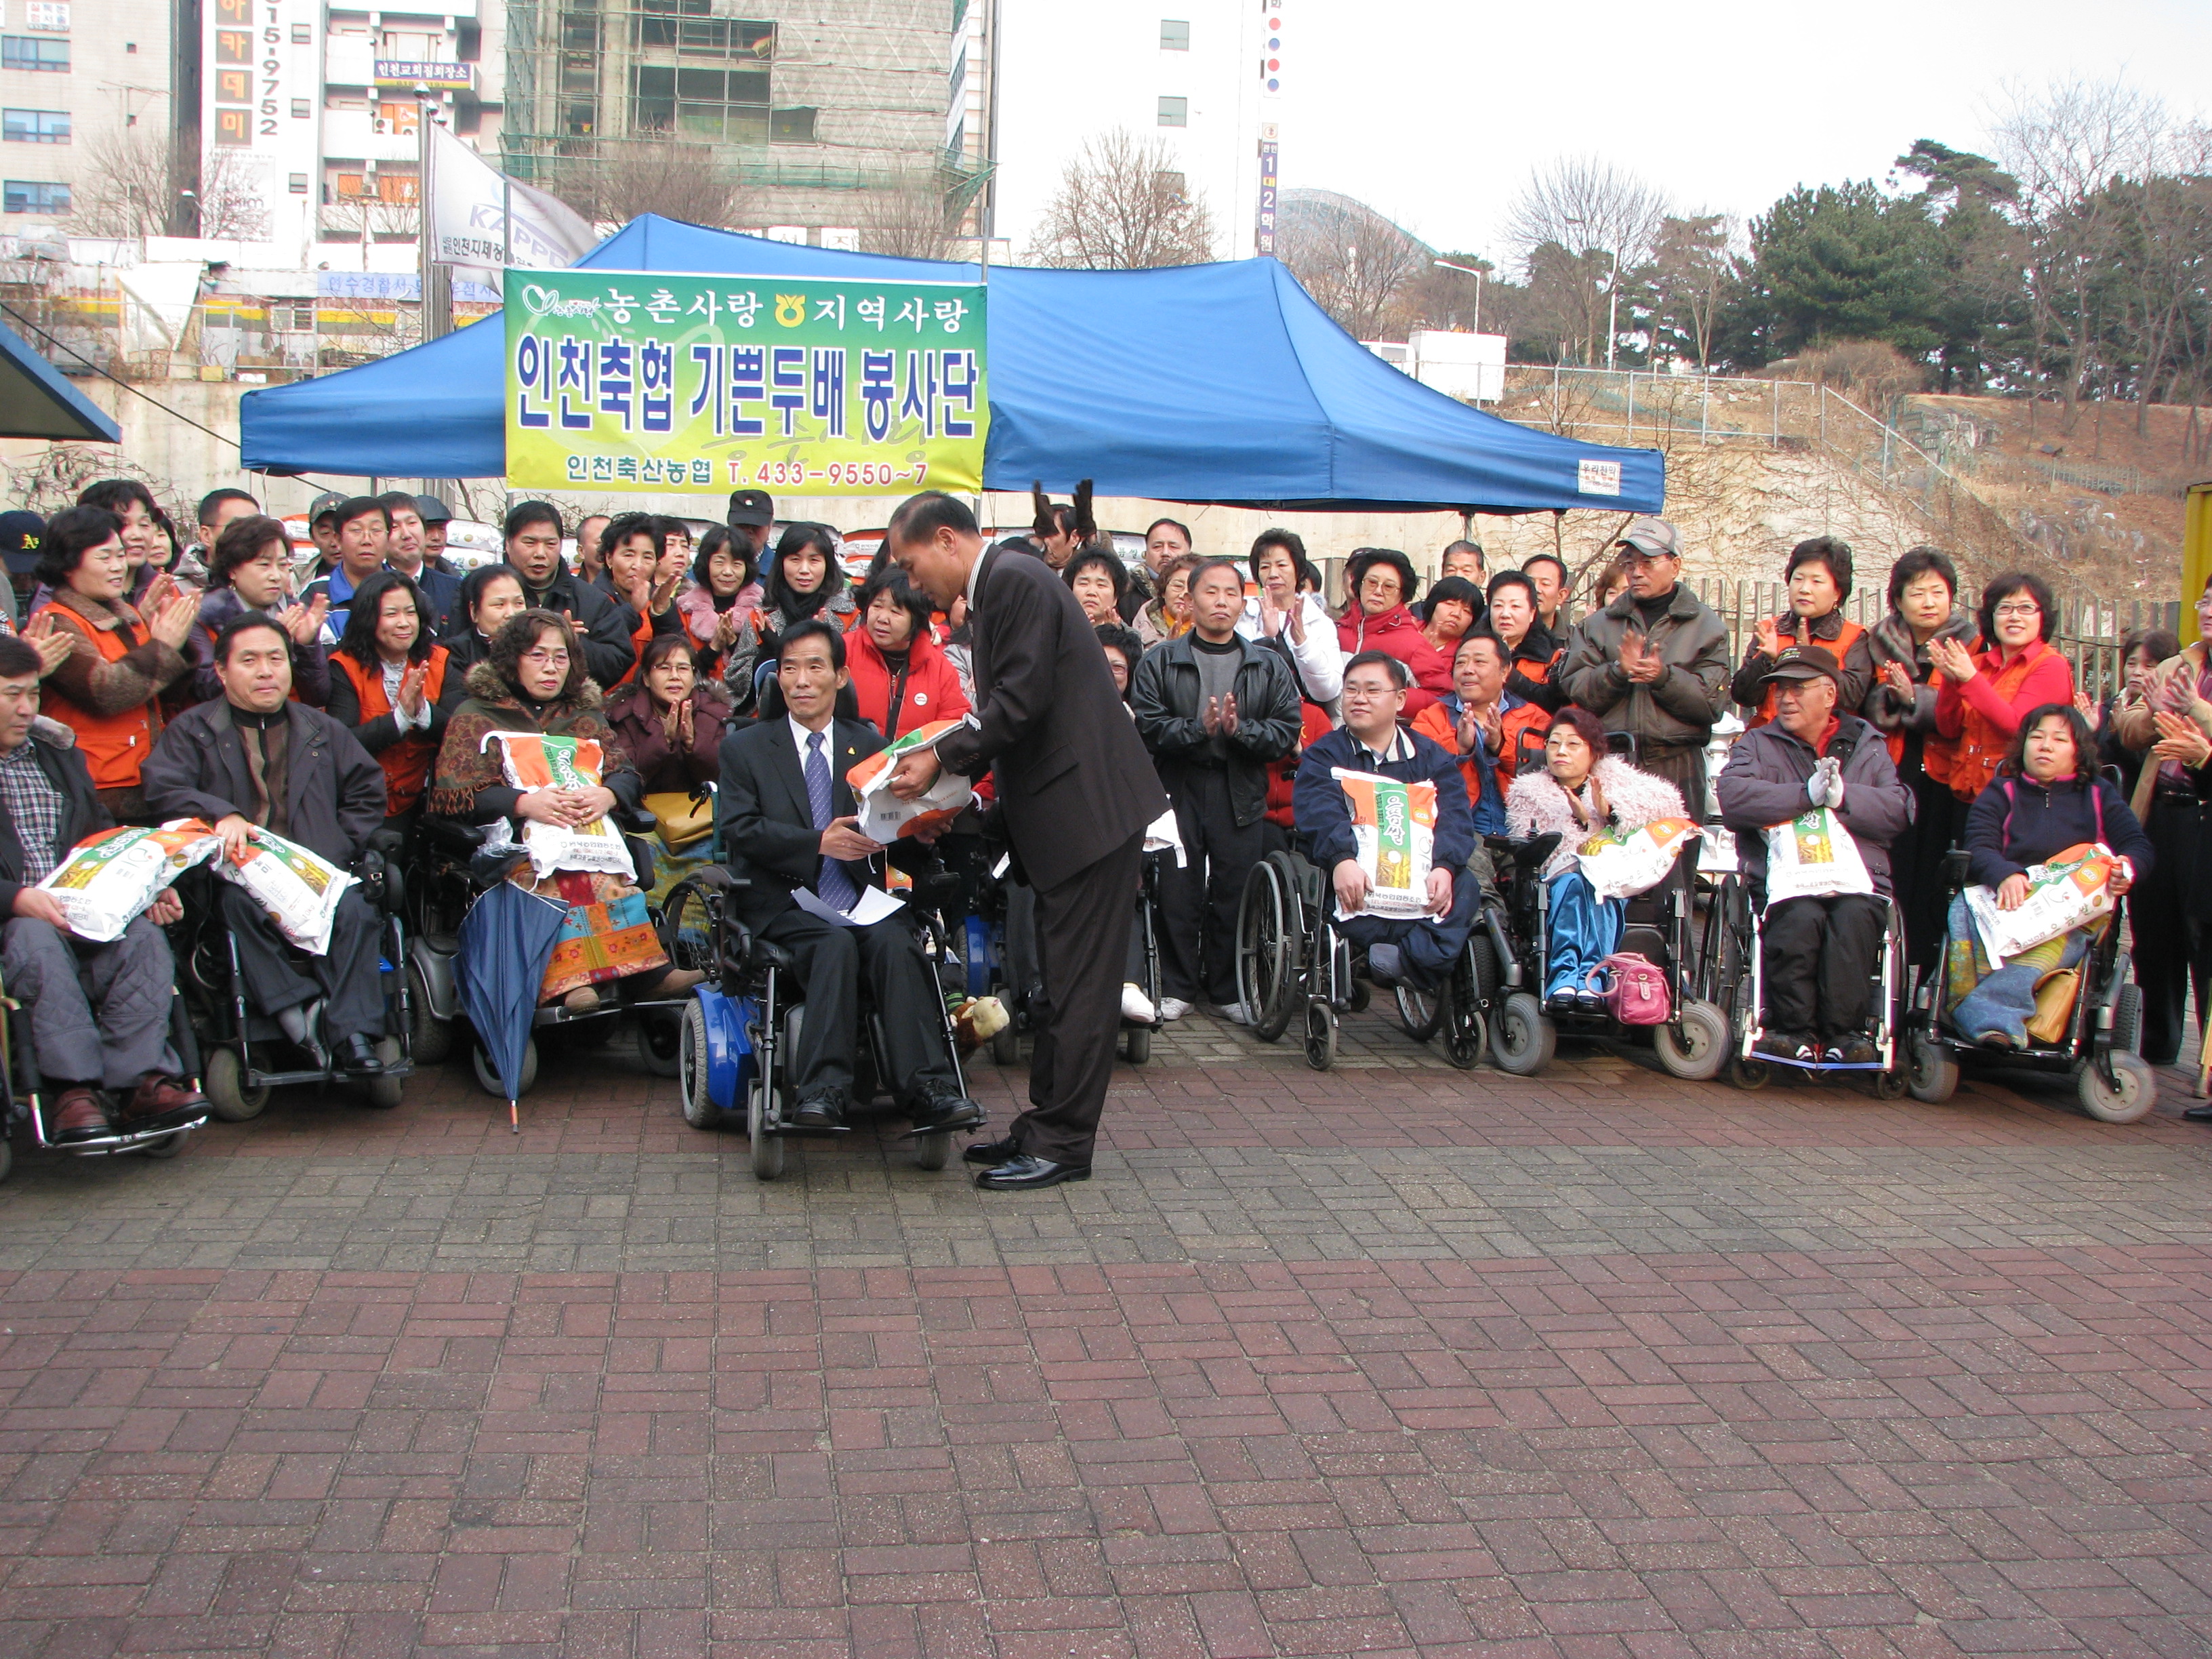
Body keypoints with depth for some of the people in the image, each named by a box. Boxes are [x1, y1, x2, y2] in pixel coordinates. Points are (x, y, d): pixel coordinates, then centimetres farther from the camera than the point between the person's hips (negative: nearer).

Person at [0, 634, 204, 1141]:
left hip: (82, 906, 5)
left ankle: (138, 1080, -31)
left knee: (144, 937, -25)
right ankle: (72, 1088, -38)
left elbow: (101, 832, 22)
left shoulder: (57, 750, 23)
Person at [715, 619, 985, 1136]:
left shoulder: (870, 747, 20)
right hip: (784, 905, -2)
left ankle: (928, 1091, -40)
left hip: (861, 900, 2)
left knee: (895, 941, -31)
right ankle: (821, 1090, -41)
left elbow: (907, 845, 10)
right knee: (836, 943, -34)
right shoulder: (744, 748, 13)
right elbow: (739, 830, -4)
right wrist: (819, 843, -18)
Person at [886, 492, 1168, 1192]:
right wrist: (950, 767, 8)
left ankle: (1062, 1144, 1)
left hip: (1088, 809, -11)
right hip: (1064, 814, 11)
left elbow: (1021, 702, -21)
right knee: (1062, 980, 16)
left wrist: (941, 758, -13)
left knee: (1079, 982, -4)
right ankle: (1046, 1125, 25)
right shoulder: (997, 587, 16)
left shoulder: (1015, 581, -14)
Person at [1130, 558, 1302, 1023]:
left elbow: (1287, 732, 1)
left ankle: (1228, 989, 15)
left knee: (1235, 893, 2)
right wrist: (1199, 729, -19)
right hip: (1178, 791, -1)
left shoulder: (1269, 666, 10)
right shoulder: (1160, 662, 6)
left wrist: (1239, 729, -14)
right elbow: (1147, 725, -7)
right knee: (1177, 892, 0)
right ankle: (1176, 988, 13)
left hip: (1240, 795, 1)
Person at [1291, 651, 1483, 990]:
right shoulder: (1323, 755, 10)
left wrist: (1444, 867, -25)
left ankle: (1405, 961, -44)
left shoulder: (1432, 758, 16)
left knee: (1465, 887, -28)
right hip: (1350, 878, -2)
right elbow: (1319, 814, -11)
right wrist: (1341, 860, -34)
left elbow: (1454, 819, -2)